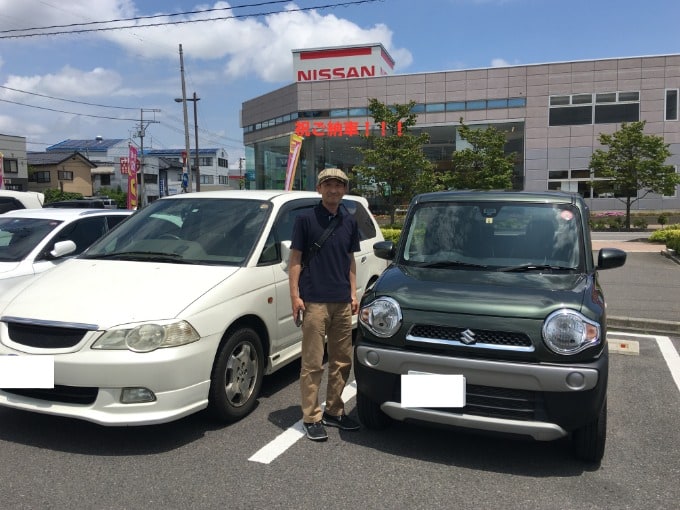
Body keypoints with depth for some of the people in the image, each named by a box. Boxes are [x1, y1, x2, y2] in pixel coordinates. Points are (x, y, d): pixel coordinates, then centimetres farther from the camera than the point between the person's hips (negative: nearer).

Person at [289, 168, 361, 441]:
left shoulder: (349, 221, 11)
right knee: (313, 363, -1)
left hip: (342, 302, 6)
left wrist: (353, 294, 11)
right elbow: (295, 260, -3)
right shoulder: (305, 219, -3)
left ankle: (334, 411, 26)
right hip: (314, 302, -5)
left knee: (342, 361, 12)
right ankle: (311, 418, 9)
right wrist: (295, 296, -10)